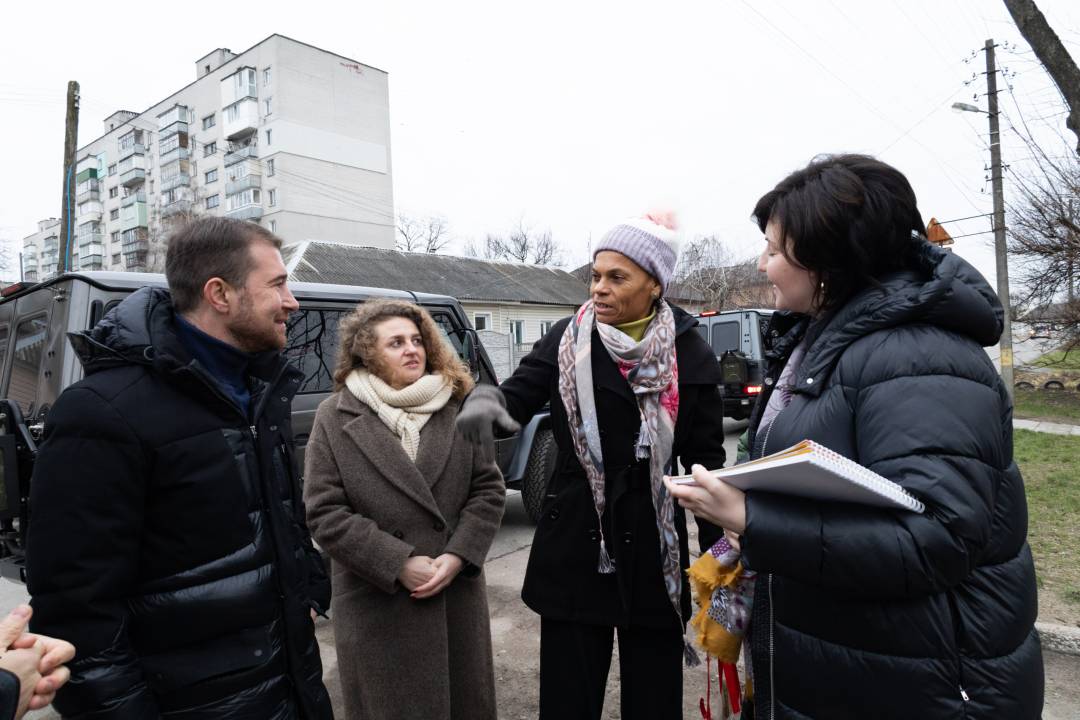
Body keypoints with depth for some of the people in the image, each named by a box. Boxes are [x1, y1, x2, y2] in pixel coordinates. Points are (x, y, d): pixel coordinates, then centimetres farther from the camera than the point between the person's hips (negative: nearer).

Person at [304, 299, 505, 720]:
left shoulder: (457, 406, 1)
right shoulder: (335, 417, -4)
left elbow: (489, 488, 1)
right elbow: (324, 512, -9)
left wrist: (458, 556, -12)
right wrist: (398, 564, -16)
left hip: (459, 592, 3)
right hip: (377, 603, -2)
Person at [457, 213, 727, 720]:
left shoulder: (690, 355, -3)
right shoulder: (566, 341, -1)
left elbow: (707, 460, -1)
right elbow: (517, 398, -10)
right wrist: (488, 401, -35)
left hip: (654, 553, 0)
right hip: (573, 546, 1)